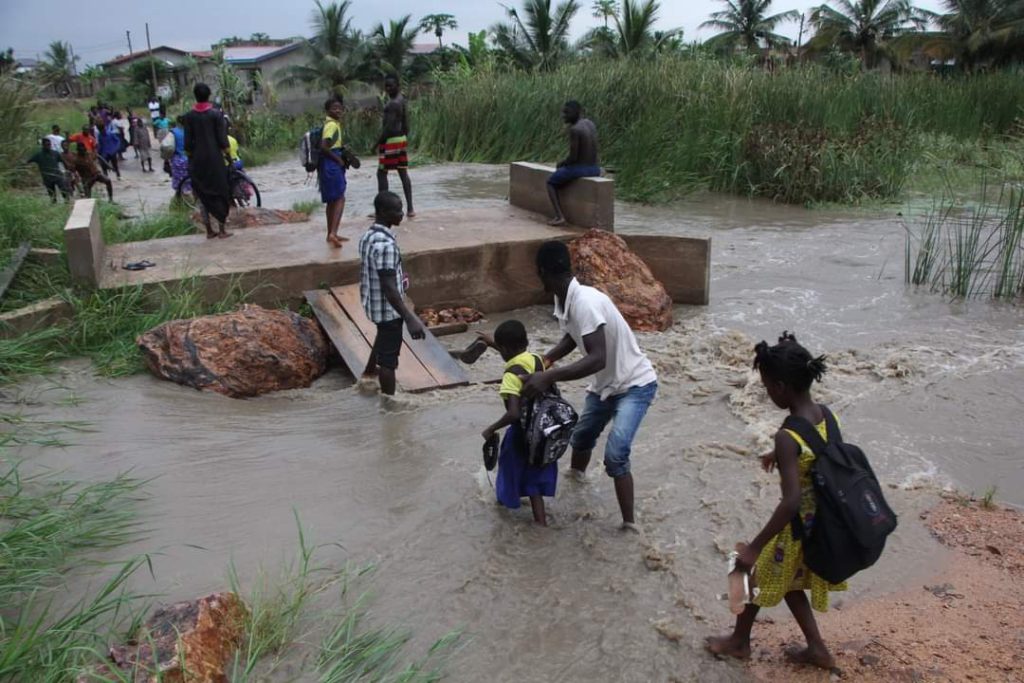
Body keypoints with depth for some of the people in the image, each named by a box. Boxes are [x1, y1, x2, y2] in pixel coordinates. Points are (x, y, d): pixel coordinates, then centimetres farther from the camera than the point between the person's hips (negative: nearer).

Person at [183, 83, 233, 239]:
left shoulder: (189, 116, 0)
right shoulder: (216, 115, -7)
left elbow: (187, 143, -1)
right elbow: (222, 140, -9)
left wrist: (190, 157, 12)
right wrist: (226, 153, 5)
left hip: (198, 160, 2)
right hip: (215, 159, -2)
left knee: (203, 194, 10)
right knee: (219, 192, 5)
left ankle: (209, 230, 12)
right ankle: (222, 230, 2)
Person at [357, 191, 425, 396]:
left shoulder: (368, 235, 2)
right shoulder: (385, 244, -29)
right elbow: (388, 288, -31)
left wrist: (398, 275, 33)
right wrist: (410, 318, -34)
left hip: (374, 303, 10)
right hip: (388, 307, -10)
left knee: (384, 336, 35)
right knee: (389, 358, 2)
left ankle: (370, 370, 58)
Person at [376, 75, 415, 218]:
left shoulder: (392, 104, -18)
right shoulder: (401, 100, 12)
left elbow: (389, 127, -22)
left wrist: (378, 142, -14)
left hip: (391, 141, -9)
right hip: (402, 139, 9)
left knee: (381, 173, -1)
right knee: (403, 173, 8)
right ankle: (410, 209, 7)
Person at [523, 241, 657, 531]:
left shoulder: (585, 302, -32)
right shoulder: (563, 301, -4)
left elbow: (597, 359, -40)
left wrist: (549, 377, -44)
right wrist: (545, 360, -1)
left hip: (635, 385, -9)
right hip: (605, 384, 9)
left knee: (615, 455, -21)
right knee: (581, 436, 25)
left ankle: (630, 524, -9)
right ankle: (577, 473, 55)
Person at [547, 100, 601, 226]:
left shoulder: (574, 129, -18)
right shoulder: (591, 124, 7)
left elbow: (573, 157, -18)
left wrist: (561, 163, -1)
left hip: (580, 169, -8)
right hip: (595, 169, 8)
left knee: (551, 182, 16)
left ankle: (559, 216, 0)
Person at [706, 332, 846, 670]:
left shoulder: (787, 437, -32)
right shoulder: (825, 415, -8)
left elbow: (791, 502, -35)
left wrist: (754, 547, -29)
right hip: (823, 522, 7)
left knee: (756, 576, 20)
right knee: (788, 582, 29)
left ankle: (739, 641, 42)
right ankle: (817, 649, 41)